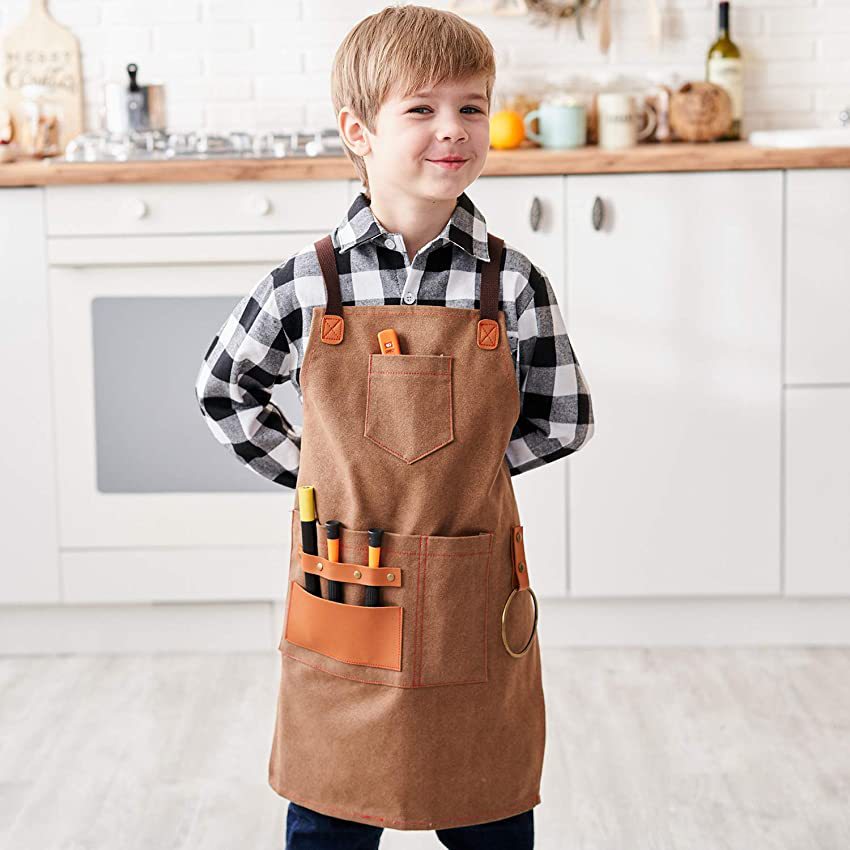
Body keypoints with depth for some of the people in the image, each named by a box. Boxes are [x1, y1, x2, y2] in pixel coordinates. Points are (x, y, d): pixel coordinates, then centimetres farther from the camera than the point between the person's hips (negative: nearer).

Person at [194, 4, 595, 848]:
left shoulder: (513, 284, -4)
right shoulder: (305, 285, -5)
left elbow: (563, 421, 5)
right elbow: (223, 391, 11)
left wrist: (458, 464, -1)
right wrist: (314, 471, 3)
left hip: (475, 618, 0)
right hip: (343, 615, 0)